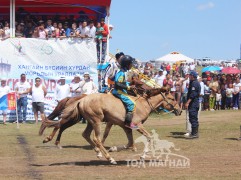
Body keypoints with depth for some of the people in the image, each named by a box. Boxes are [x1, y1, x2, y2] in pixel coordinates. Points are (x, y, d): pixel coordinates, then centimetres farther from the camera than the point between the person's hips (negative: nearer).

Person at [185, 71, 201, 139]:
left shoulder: (194, 83, -15)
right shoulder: (196, 83, 19)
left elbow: (192, 94, -23)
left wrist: (188, 102, -25)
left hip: (193, 103, -11)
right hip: (195, 103, 11)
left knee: (193, 118, -10)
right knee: (194, 118, 14)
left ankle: (194, 134, -11)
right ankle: (195, 133, 20)